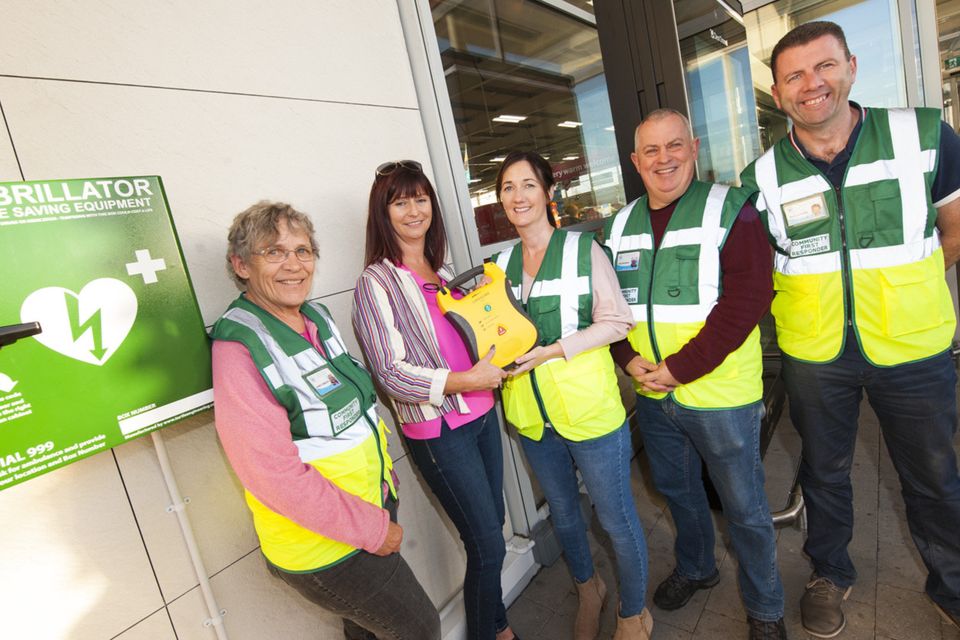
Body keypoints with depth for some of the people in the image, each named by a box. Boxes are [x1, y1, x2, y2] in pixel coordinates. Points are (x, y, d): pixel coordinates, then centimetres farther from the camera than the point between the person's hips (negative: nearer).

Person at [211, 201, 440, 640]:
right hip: (324, 547, -7)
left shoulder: (317, 317, 2)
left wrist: (385, 480, 8)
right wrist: (372, 529, -18)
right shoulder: (239, 347, -23)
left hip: (375, 508, 7)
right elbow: (274, 476, -25)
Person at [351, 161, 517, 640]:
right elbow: (391, 372, -18)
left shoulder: (443, 271, 9)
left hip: (481, 414, 7)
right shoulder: (377, 282, -12)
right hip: (438, 431, -7)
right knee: (487, 545, 5)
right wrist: (468, 380, -22)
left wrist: (500, 360, 2)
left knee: (493, 525, 20)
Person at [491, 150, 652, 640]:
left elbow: (615, 322, -12)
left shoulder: (582, 250, -8)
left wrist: (552, 350, -21)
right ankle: (588, 589, 51)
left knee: (616, 517, 10)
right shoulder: (501, 264, 6)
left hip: (588, 410, -5)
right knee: (562, 513, 23)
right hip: (532, 416, 5)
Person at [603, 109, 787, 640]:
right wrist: (628, 358, -9)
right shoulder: (619, 226, 5)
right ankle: (694, 568, 51)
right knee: (677, 489, 24)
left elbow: (748, 296, -19)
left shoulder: (729, 208, -9)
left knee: (744, 507, 11)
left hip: (719, 394, -4)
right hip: (651, 395, 5)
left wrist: (680, 367, -22)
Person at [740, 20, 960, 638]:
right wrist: (808, 296, -3)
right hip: (814, 355, 1)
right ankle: (831, 574, 43)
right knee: (824, 473, 18)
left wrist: (897, 285, 7)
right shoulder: (762, 177, -8)